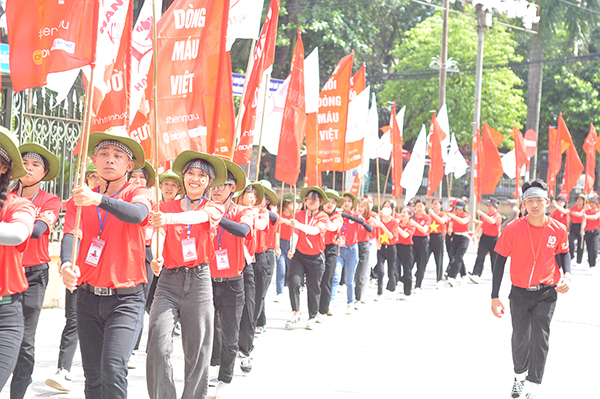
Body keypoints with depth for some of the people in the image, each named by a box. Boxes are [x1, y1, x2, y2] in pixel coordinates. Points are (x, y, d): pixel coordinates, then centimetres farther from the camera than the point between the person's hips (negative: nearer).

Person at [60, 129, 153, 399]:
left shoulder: (138, 193, -1)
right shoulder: (79, 198, 8)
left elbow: (137, 214, -25)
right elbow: (70, 234, -9)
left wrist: (100, 200, -43)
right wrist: (66, 265, -31)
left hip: (125, 298, -4)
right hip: (88, 297, 4)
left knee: (113, 369, -20)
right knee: (93, 376, 10)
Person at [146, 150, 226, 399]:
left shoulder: (214, 208, 7)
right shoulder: (166, 207, 11)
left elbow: (199, 216, -17)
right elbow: (159, 232, -9)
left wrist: (171, 218, -38)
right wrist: (156, 257, -32)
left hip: (199, 281, 0)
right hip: (168, 280, 0)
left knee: (197, 352, 3)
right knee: (158, 348, -13)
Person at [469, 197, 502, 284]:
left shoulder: (498, 216, -8)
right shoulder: (485, 215, 11)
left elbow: (492, 221, -30)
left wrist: (482, 214, -36)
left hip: (493, 239, -4)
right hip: (484, 238, 4)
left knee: (494, 259, 8)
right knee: (480, 257, -12)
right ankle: (476, 275, -22)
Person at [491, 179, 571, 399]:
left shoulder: (558, 229, -9)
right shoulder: (513, 229, -13)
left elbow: (564, 253, 10)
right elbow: (500, 261, -6)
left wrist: (567, 275, -11)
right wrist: (495, 296, -8)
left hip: (546, 293, 0)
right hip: (520, 292, 1)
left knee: (540, 337, -10)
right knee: (520, 338, 15)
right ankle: (519, 376, 40)